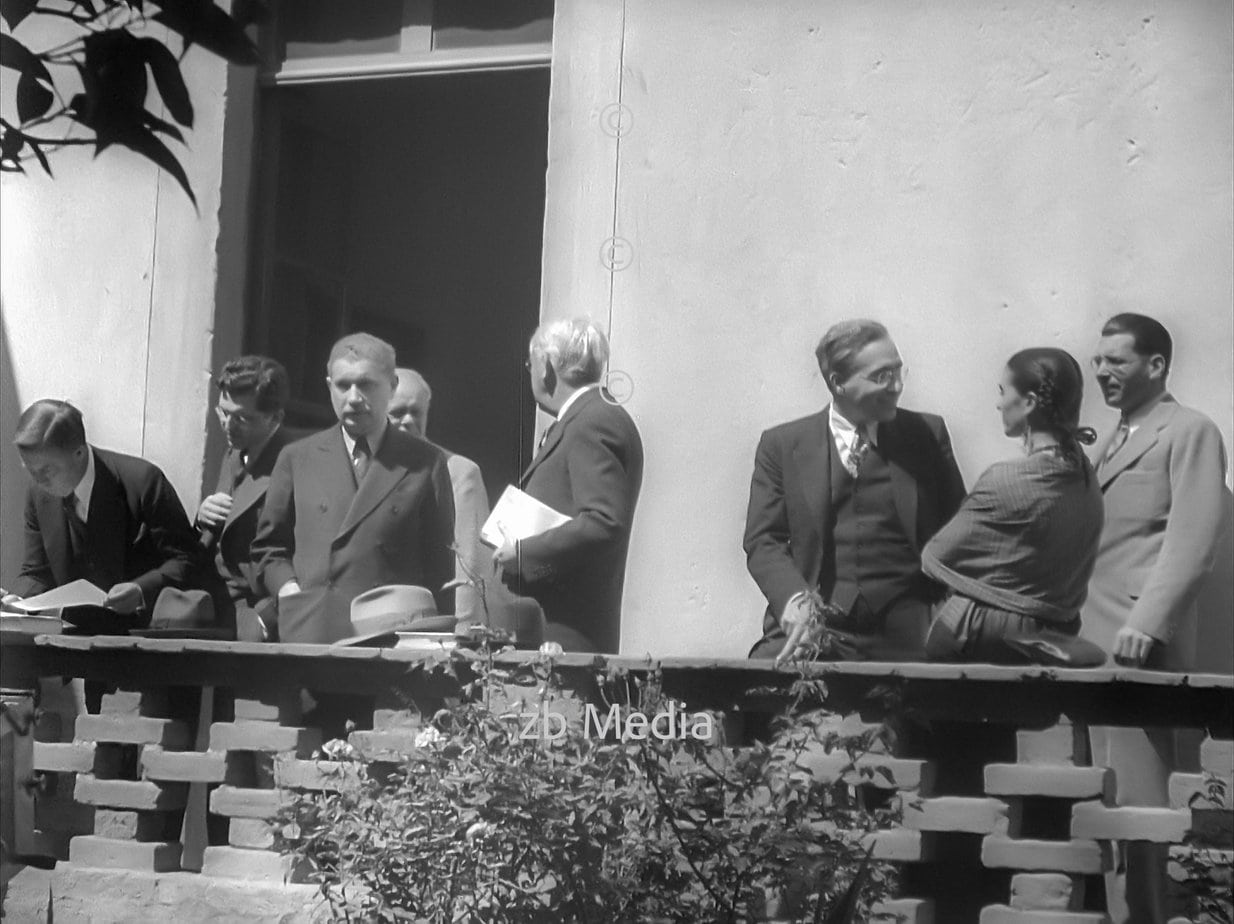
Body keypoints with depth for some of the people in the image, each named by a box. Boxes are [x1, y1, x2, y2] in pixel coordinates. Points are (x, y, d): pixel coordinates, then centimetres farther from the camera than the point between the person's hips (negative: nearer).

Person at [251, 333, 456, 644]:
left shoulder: (425, 463, 9)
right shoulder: (296, 458, 14)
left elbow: (439, 566, 9)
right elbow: (269, 545, 22)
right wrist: (287, 587, 2)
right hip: (308, 636, 1)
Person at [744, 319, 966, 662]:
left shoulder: (927, 433, 12)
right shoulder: (782, 444, 9)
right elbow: (763, 541, 5)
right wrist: (794, 598, -16)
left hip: (902, 627, 1)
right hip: (813, 624, -1)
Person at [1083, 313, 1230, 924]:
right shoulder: (1112, 443, 24)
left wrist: (1146, 622, -21)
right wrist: (1076, 629, 12)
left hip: (1139, 647, -7)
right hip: (1093, 644, 7)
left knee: (1137, 801, -8)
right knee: (1108, 802, 5)